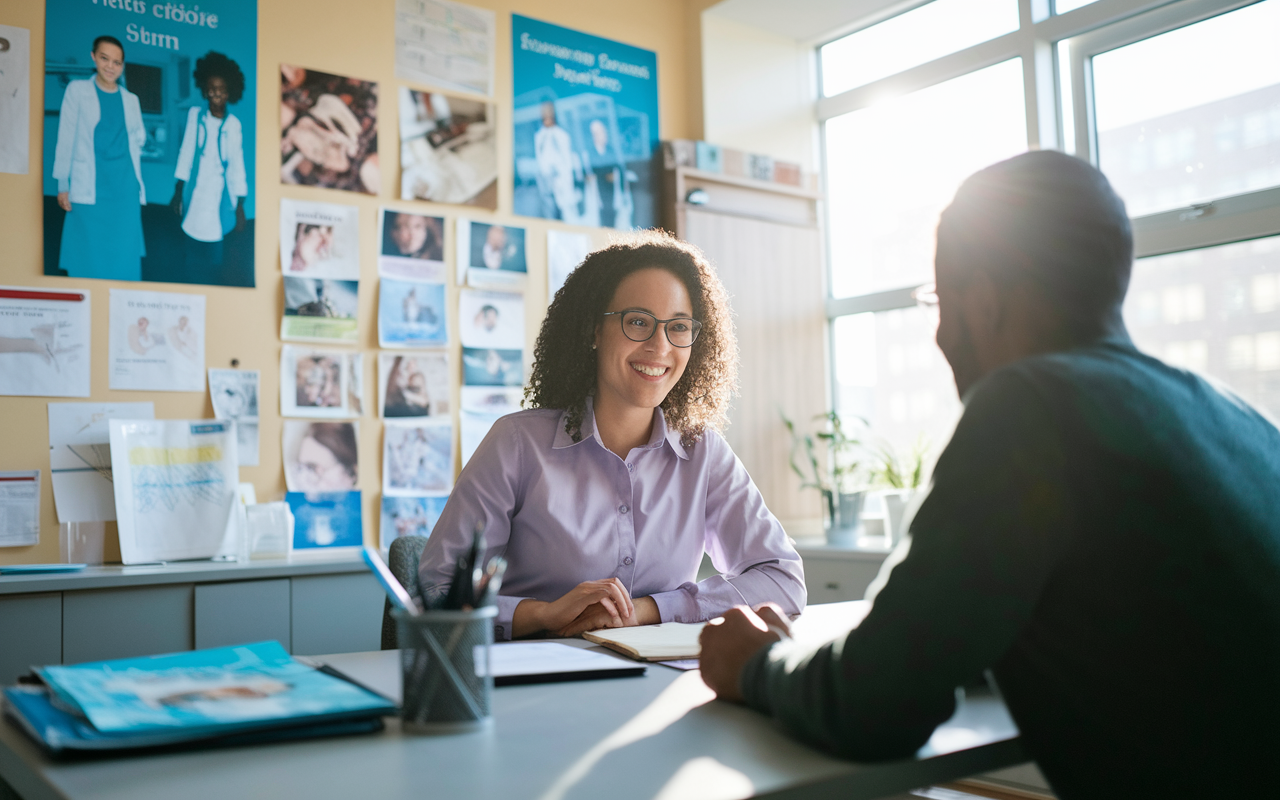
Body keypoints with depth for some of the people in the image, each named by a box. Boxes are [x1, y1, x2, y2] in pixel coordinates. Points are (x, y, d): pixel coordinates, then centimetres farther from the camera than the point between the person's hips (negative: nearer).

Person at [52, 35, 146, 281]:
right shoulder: (77, 90, 6)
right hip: (89, 189, -3)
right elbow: (66, 138, 3)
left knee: (125, 259, 1)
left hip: (125, 189, 3)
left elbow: (139, 138, 20)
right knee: (89, 259, -3)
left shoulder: (131, 99, 15)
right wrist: (62, 184, -2)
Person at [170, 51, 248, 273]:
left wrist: (240, 207, -1)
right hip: (195, 200, 2)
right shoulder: (195, 114, 0)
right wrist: (178, 193, 7)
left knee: (214, 261, -1)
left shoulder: (233, 125, -4)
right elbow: (186, 154, 6)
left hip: (220, 203, -2)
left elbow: (237, 166, -1)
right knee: (193, 260, 7)